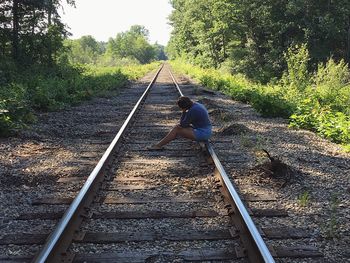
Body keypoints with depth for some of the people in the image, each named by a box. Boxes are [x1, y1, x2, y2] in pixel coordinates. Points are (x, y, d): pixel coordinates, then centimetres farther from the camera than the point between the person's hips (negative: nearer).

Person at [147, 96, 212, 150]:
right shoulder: (196, 105, 9)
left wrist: (184, 111, -7)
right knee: (177, 127, 14)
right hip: (206, 131, 10)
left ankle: (159, 145, 3)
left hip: (201, 134, -10)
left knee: (176, 129, -6)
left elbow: (183, 124, -12)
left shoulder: (192, 110, -22)